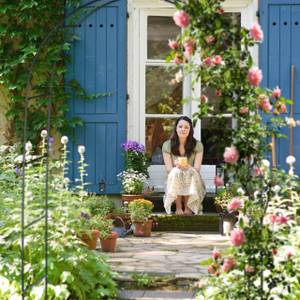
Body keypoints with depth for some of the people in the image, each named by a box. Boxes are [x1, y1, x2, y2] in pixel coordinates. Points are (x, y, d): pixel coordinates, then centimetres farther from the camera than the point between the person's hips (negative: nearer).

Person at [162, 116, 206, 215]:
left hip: (193, 182, 0)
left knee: (190, 172, -32)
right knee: (176, 172, -32)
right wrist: (177, 166, -29)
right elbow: (169, 169, -5)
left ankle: (188, 207, -28)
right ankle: (178, 207, -29)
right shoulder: (167, 145, 0)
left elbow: (197, 169, -7)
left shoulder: (198, 145, 0)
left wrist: (187, 167, -31)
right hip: (174, 182, 0)